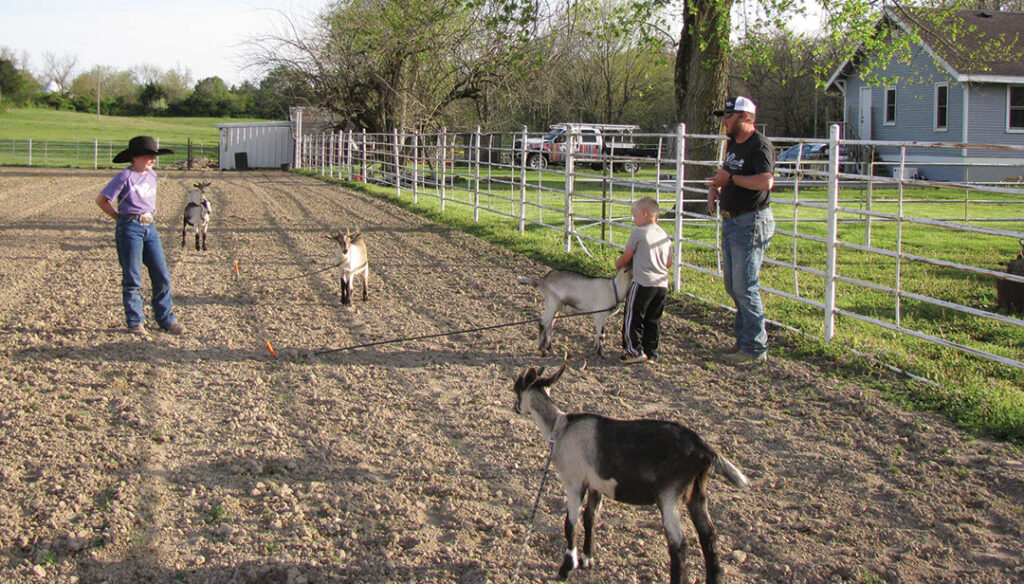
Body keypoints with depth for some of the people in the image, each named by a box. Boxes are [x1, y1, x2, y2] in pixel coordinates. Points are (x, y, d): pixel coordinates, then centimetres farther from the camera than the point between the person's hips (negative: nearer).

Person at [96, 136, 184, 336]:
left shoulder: (152, 176, 13)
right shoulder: (125, 177, -8)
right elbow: (101, 200, -4)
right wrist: (120, 217, 2)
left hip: (150, 228, 6)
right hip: (130, 229, -6)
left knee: (162, 276, 4)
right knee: (132, 279, 0)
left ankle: (166, 319, 15)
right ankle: (135, 322, 8)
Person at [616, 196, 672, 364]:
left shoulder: (638, 232, -7)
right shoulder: (665, 236, 12)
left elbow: (626, 256, -3)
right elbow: (669, 263, 13)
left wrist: (618, 264, 16)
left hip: (643, 283, -7)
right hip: (662, 284, 7)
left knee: (633, 318, 2)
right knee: (653, 320, 13)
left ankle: (635, 351, -1)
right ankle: (651, 351, 15)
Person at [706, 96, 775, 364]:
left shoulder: (760, 145, -14)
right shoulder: (733, 144, 15)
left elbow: (765, 181, -30)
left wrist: (731, 178, -20)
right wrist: (714, 188, 13)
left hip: (751, 223, -10)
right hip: (731, 221, 10)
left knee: (745, 286, -8)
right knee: (732, 285, 13)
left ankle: (755, 347, -1)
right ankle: (742, 338, 22)